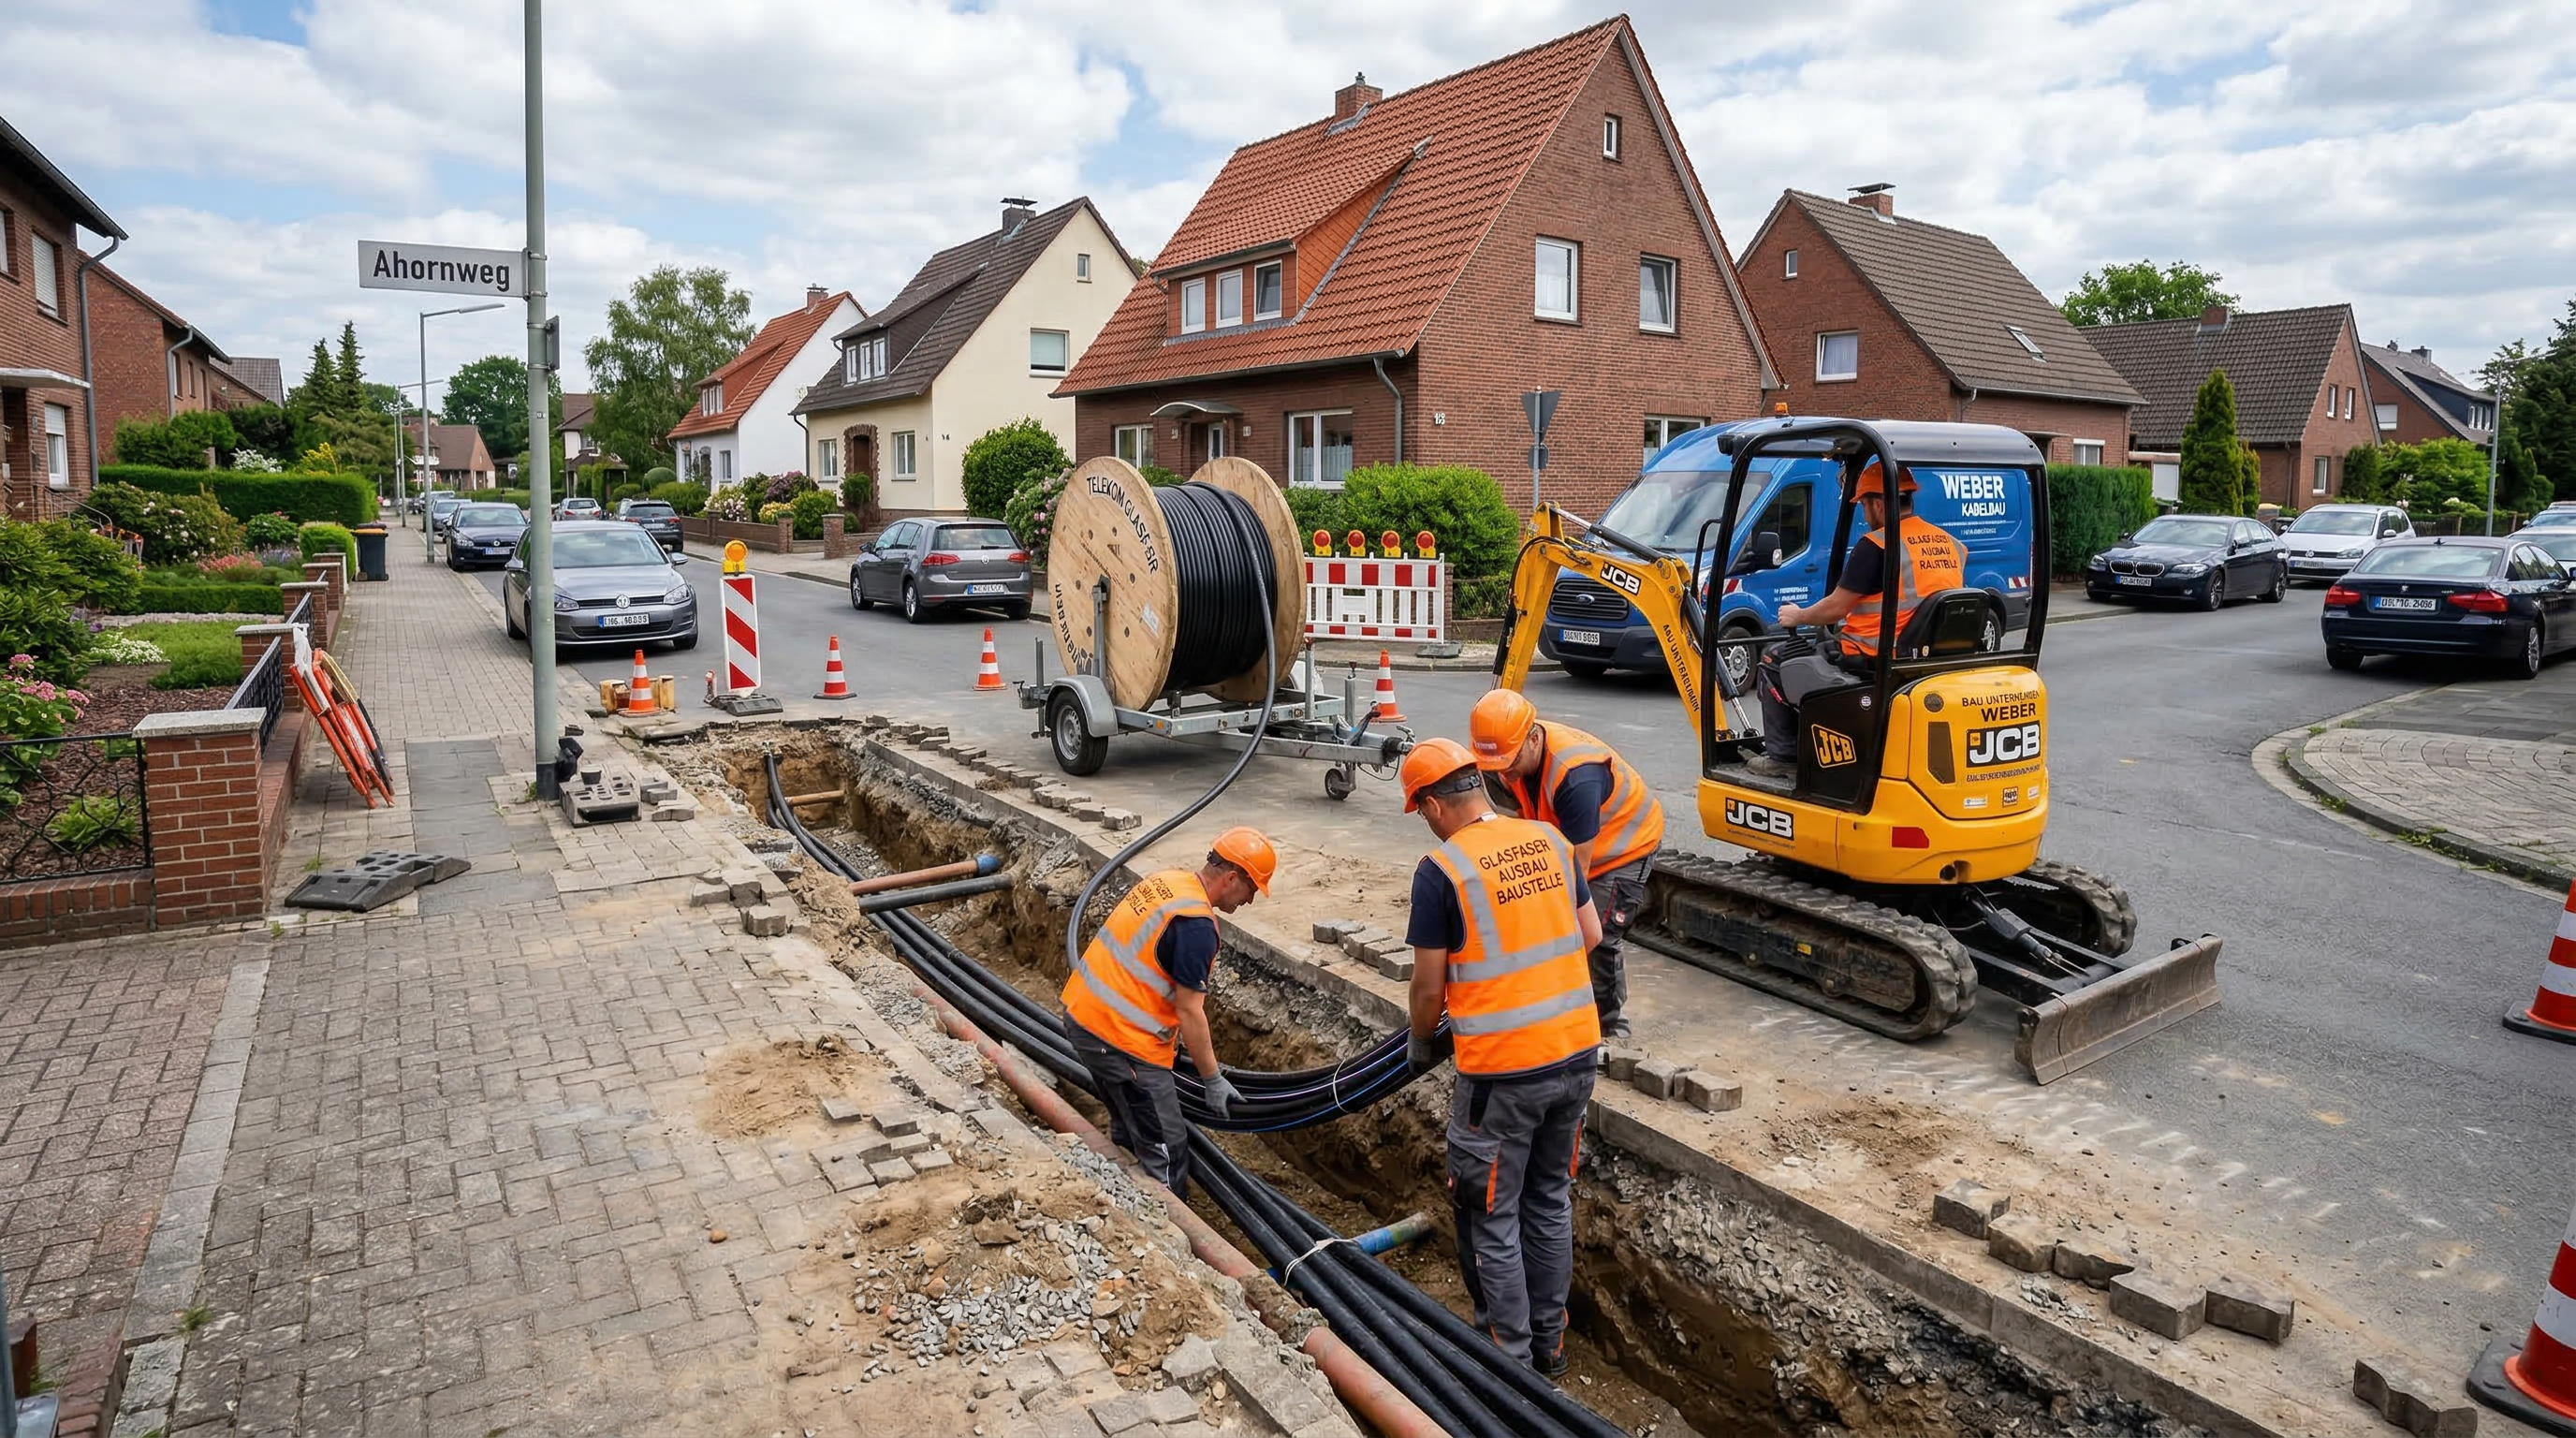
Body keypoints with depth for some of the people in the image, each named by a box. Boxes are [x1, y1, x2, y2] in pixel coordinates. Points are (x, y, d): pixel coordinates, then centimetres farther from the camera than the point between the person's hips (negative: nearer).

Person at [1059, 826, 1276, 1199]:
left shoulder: (1167, 880, 8)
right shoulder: (1196, 926, -20)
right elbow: (1189, 1010, -16)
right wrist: (1213, 1080, -6)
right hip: (1120, 1038, -10)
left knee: (1129, 1131, 25)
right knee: (1166, 1151, -1)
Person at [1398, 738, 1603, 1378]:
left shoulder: (1441, 869, -15)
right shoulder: (1550, 840, 2)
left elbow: (1429, 985, -9)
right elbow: (1591, 934, 11)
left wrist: (1421, 1042, 10)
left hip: (1502, 1070, -6)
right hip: (1576, 1050, 7)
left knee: (1492, 1218, 12)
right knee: (1551, 1201, 22)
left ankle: (1511, 1355, 24)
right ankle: (1549, 1339, 37)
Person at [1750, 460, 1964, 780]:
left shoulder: (1876, 545, -15)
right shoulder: (1950, 545, 7)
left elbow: (1836, 608, -10)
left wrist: (1797, 615, 10)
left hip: (1872, 661, -8)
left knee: (1774, 661, 10)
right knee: (1825, 651, 33)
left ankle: (1781, 757, 13)